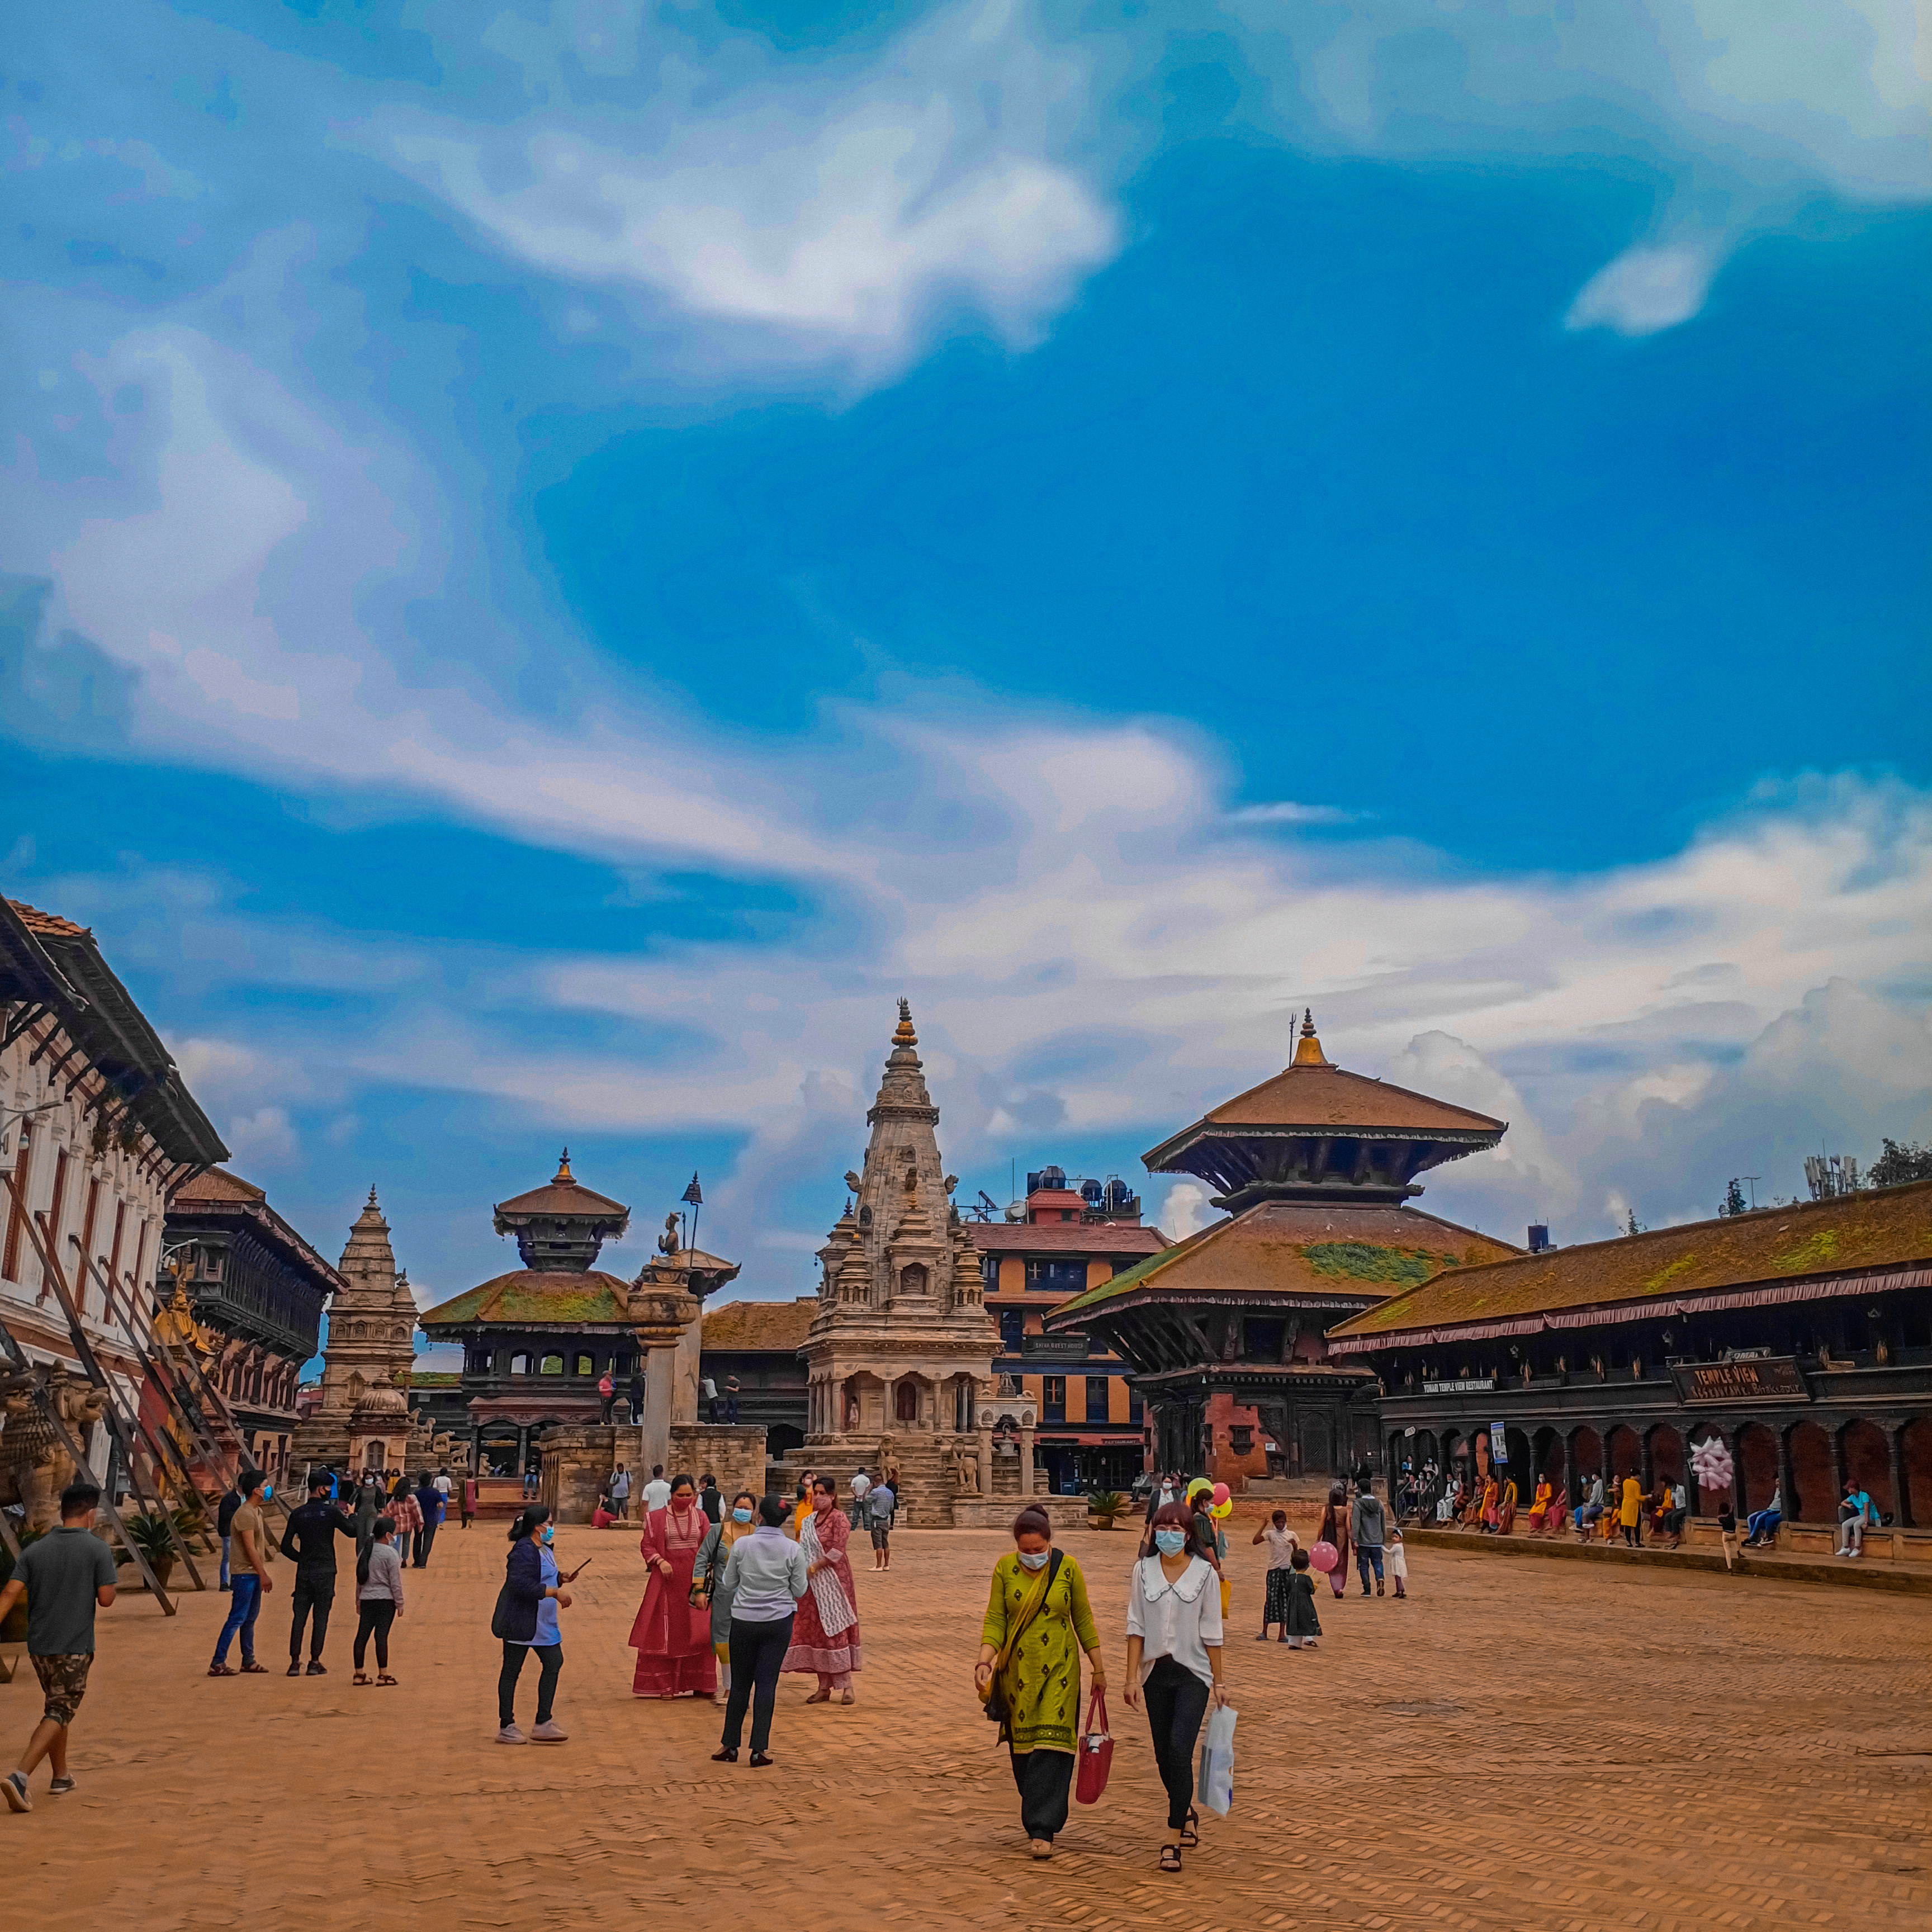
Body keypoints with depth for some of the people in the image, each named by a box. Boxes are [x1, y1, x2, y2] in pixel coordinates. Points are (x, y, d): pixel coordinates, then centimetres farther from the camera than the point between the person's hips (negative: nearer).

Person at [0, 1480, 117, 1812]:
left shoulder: (34, 1550, 4)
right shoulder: (98, 1550, -8)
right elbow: (106, 1598, -11)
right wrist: (108, 1582, 9)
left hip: (40, 1645, 5)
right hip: (75, 1647, -5)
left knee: (56, 1708, 21)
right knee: (58, 1714, -2)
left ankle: (61, 1776, 30)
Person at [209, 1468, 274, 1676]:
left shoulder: (256, 1512, 14)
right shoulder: (245, 1514, -17)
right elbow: (250, 1549, -20)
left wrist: (263, 1575, 20)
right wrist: (264, 1575, -18)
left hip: (254, 1574, 10)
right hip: (244, 1573, -10)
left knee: (250, 1619, 13)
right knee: (237, 1618, -7)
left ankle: (249, 1662, 19)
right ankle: (218, 1663, -3)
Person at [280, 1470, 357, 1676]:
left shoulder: (297, 1514, 3)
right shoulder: (331, 1511, -8)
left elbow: (286, 1547, 3)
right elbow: (353, 1532, -2)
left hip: (304, 1572, 3)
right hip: (325, 1571, -3)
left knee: (299, 1617, 7)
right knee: (320, 1618, 3)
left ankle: (295, 1662, 4)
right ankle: (315, 1662, 4)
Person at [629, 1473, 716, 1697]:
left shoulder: (701, 1517, 7)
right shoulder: (657, 1518, 1)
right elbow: (647, 1544, 0)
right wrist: (660, 1561, -16)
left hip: (695, 1579, 2)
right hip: (668, 1580, -2)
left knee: (700, 1632, 0)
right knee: (666, 1632, 1)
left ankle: (699, 1684, 10)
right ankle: (665, 1685, 10)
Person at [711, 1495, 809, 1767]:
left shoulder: (741, 1545, -6)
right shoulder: (792, 1549, -7)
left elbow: (728, 1585, 4)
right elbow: (800, 1591, -2)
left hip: (744, 1620, 0)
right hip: (779, 1622, 0)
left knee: (740, 1683, 11)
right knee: (767, 1683, 3)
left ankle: (730, 1745, 19)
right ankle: (759, 1750, 3)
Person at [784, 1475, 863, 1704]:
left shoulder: (839, 1518, -7)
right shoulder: (808, 1522, 12)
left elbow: (837, 1551, -16)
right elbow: (802, 1551, 13)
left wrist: (814, 1568, -16)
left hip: (834, 1583, -6)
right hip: (812, 1584, 6)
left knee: (836, 1630, -7)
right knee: (814, 1631, 5)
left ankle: (846, 1685, -2)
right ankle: (824, 1687, 11)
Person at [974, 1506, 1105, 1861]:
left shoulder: (1068, 1567, -5)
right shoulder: (1005, 1568, -4)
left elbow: (1084, 1620, 4)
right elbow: (995, 1620, -2)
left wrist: (1098, 1668, 6)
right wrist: (985, 1661, -16)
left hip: (1058, 1670, -2)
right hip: (1018, 1669, 2)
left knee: (1051, 1744, -9)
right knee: (1022, 1747, 8)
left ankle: (1042, 1830, -5)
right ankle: (1048, 1814, 28)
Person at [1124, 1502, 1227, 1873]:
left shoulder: (1204, 1572, -6)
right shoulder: (1144, 1570, 1)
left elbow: (1211, 1632, -2)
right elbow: (1136, 1627, 2)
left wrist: (1218, 1682, 1)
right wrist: (1132, 1678, -2)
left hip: (1192, 1674, -3)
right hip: (1156, 1673, 3)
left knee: (1180, 1749, -14)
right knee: (1164, 1755, 11)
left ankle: (1174, 1838, -5)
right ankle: (1187, 1814, 37)